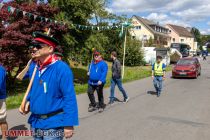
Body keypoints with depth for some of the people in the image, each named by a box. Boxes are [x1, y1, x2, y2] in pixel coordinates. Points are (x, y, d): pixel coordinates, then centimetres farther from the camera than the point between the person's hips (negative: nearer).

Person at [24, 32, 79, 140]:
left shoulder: (61, 68, -17)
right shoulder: (33, 66, 2)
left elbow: (69, 97, -19)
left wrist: (69, 124, -20)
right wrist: (27, 102, 0)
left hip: (53, 125, -6)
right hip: (35, 123, 7)